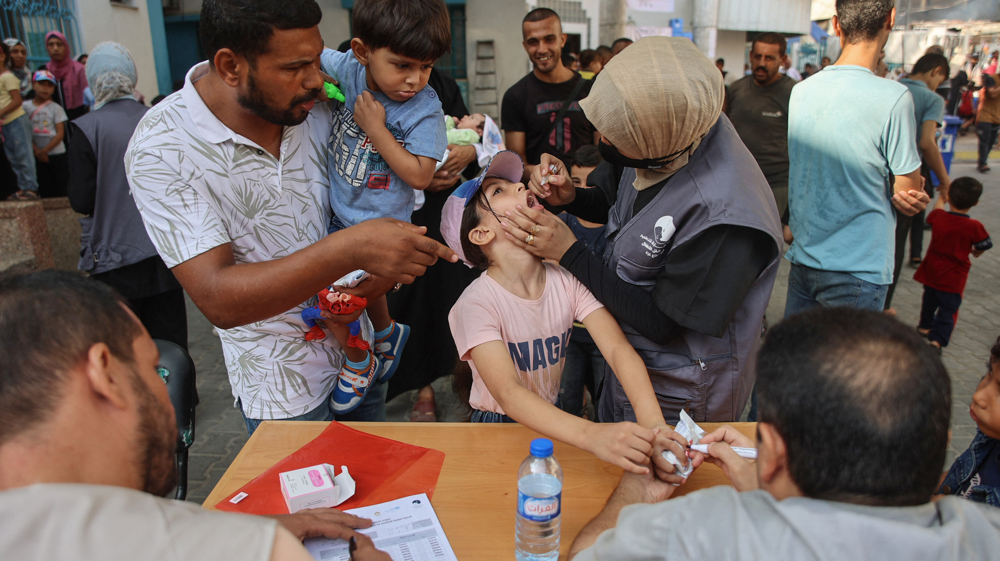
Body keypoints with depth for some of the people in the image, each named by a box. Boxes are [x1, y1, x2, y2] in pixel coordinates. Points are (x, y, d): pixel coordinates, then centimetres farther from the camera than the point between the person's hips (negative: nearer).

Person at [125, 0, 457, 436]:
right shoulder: (161, 150, -22)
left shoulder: (316, 109, -8)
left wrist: (382, 268, -17)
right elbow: (219, 300, -30)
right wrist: (348, 249, -42)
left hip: (360, 347, 5)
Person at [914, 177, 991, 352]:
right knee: (948, 308, 2)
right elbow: (985, 245, -3)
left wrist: (941, 198, 35)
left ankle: (925, 326, 45)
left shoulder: (938, 216, -13)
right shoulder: (974, 227, -21)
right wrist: (976, 251, 20)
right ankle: (937, 339, -8)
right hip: (953, 278, -4)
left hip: (931, 271, 4)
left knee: (930, 300, 25)